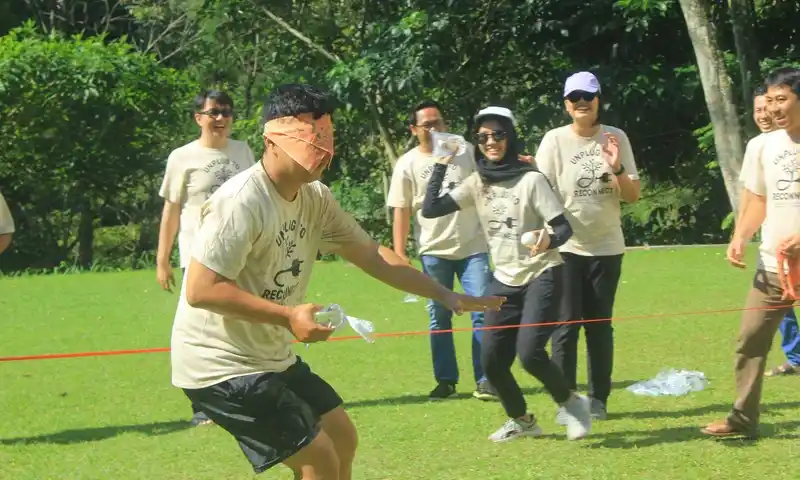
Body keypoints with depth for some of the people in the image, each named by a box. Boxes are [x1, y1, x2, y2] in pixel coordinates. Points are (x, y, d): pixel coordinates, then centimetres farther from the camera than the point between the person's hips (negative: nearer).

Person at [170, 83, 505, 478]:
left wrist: (444, 295, 7)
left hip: (272, 358, 10)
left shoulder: (315, 199, 2)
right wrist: (288, 316, -29)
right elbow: (200, 290, -28)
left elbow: (371, 255, 11)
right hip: (221, 365, -9)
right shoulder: (241, 201, -24)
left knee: (342, 440, 18)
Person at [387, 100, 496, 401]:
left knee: (483, 312, -5)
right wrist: (399, 255, -7)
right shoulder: (407, 165, -1)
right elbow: (401, 212, -1)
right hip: (434, 251, 0)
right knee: (439, 318, 7)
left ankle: (485, 380, -2)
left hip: (473, 246, 0)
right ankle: (445, 380, 15)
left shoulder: (466, 152, 2)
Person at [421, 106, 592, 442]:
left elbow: (564, 227, -16)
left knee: (529, 352, -22)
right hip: (504, 281, 6)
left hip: (541, 277, -6)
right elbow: (430, 210, -4)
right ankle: (521, 420, 28)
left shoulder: (530, 179, -13)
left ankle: (571, 403, 4)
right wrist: (441, 166, -5)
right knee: (491, 361, 3)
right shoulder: (477, 183, 2)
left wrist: (549, 241, -38)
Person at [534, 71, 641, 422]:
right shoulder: (554, 140, -2)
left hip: (606, 247, 2)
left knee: (600, 325, 5)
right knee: (566, 324, -5)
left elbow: (633, 196, 1)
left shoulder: (615, 138, 3)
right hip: (566, 247, -2)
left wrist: (616, 169, -17)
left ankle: (598, 399, 12)